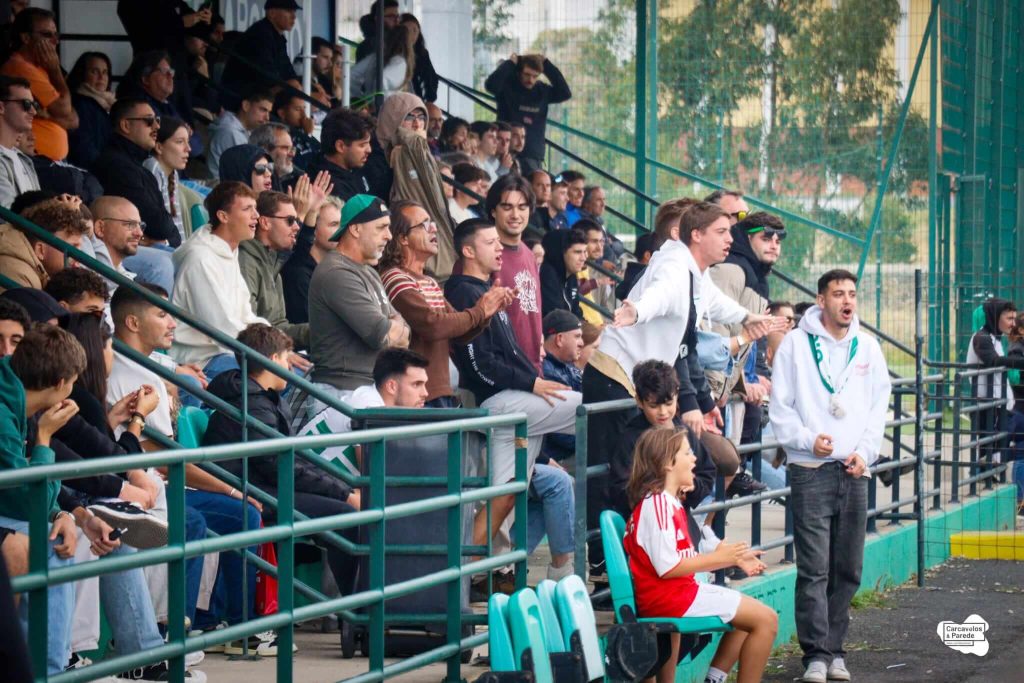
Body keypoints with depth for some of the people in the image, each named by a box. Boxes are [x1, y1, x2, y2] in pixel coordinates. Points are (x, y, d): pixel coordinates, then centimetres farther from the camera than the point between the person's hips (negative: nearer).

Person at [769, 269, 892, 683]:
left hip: (854, 471, 4)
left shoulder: (867, 348, 11)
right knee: (814, 568, -9)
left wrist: (865, 452, -2)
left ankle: (834, 649, 15)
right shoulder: (796, 344, 0)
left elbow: (879, 406, 12)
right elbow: (780, 405, -1)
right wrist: (808, 439, -15)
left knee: (848, 569, 6)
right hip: (811, 469, -4)